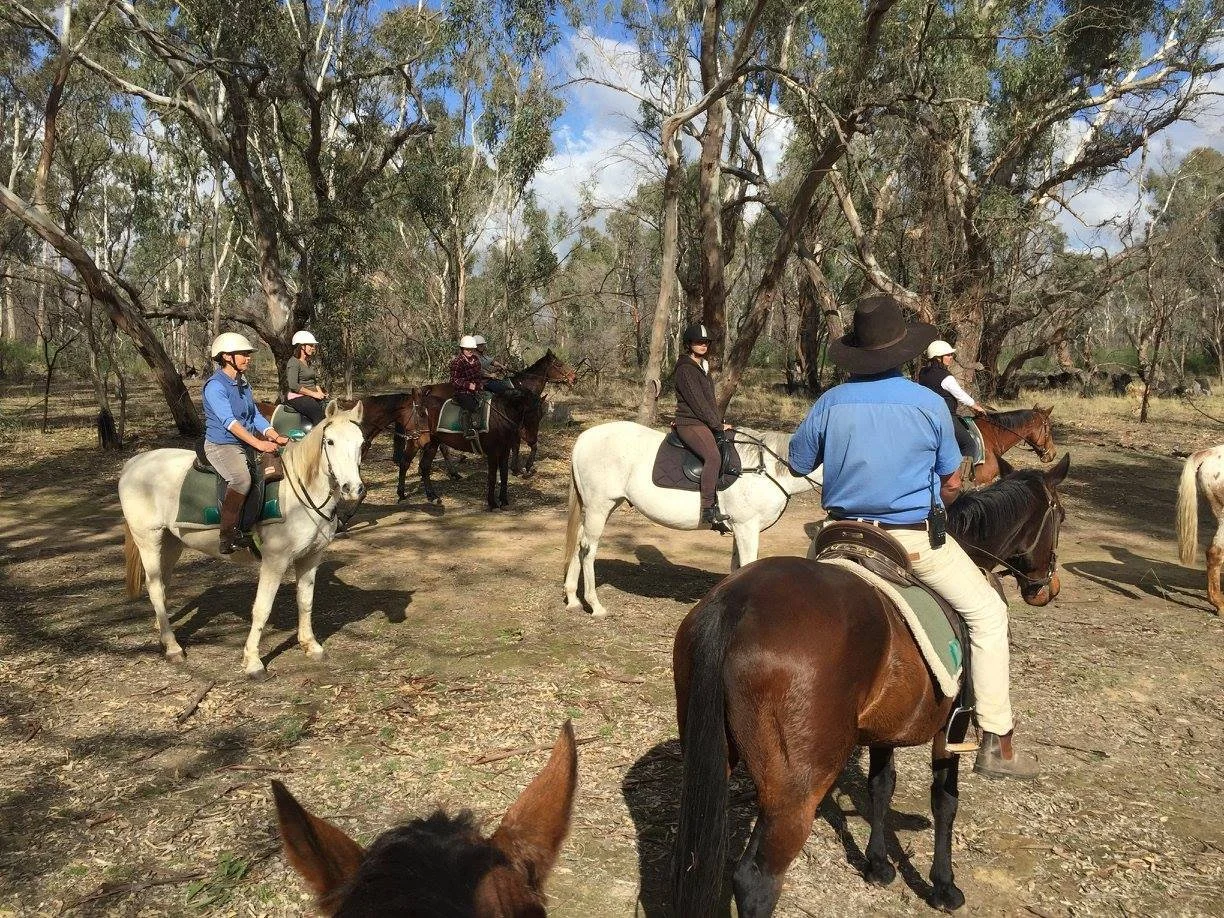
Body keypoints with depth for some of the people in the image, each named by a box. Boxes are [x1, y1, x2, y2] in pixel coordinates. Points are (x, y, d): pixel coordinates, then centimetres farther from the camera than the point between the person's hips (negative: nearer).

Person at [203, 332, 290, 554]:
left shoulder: (244, 384, 13)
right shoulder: (215, 386, -14)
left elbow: (255, 416, 13)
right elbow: (229, 421, -25)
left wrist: (277, 438, -1)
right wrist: (258, 443, -34)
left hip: (246, 446, 10)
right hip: (221, 445, -10)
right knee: (241, 479, -35)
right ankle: (228, 537, -29)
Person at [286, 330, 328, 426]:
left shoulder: (309, 363, 19)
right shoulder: (294, 362, -7)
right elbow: (293, 385, -17)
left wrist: (320, 393, 4)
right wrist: (313, 394, -16)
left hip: (310, 397, 8)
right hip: (298, 397, -8)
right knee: (319, 415, -29)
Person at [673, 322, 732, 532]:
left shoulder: (702, 367, 21)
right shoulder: (686, 369, -9)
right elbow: (697, 402, -15)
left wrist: (719, 422, 9)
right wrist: (718, 425, -13)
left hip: (706, 424, 10)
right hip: (690, 423, -10)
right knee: (713, 456, -31)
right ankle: (708, 509, -31)